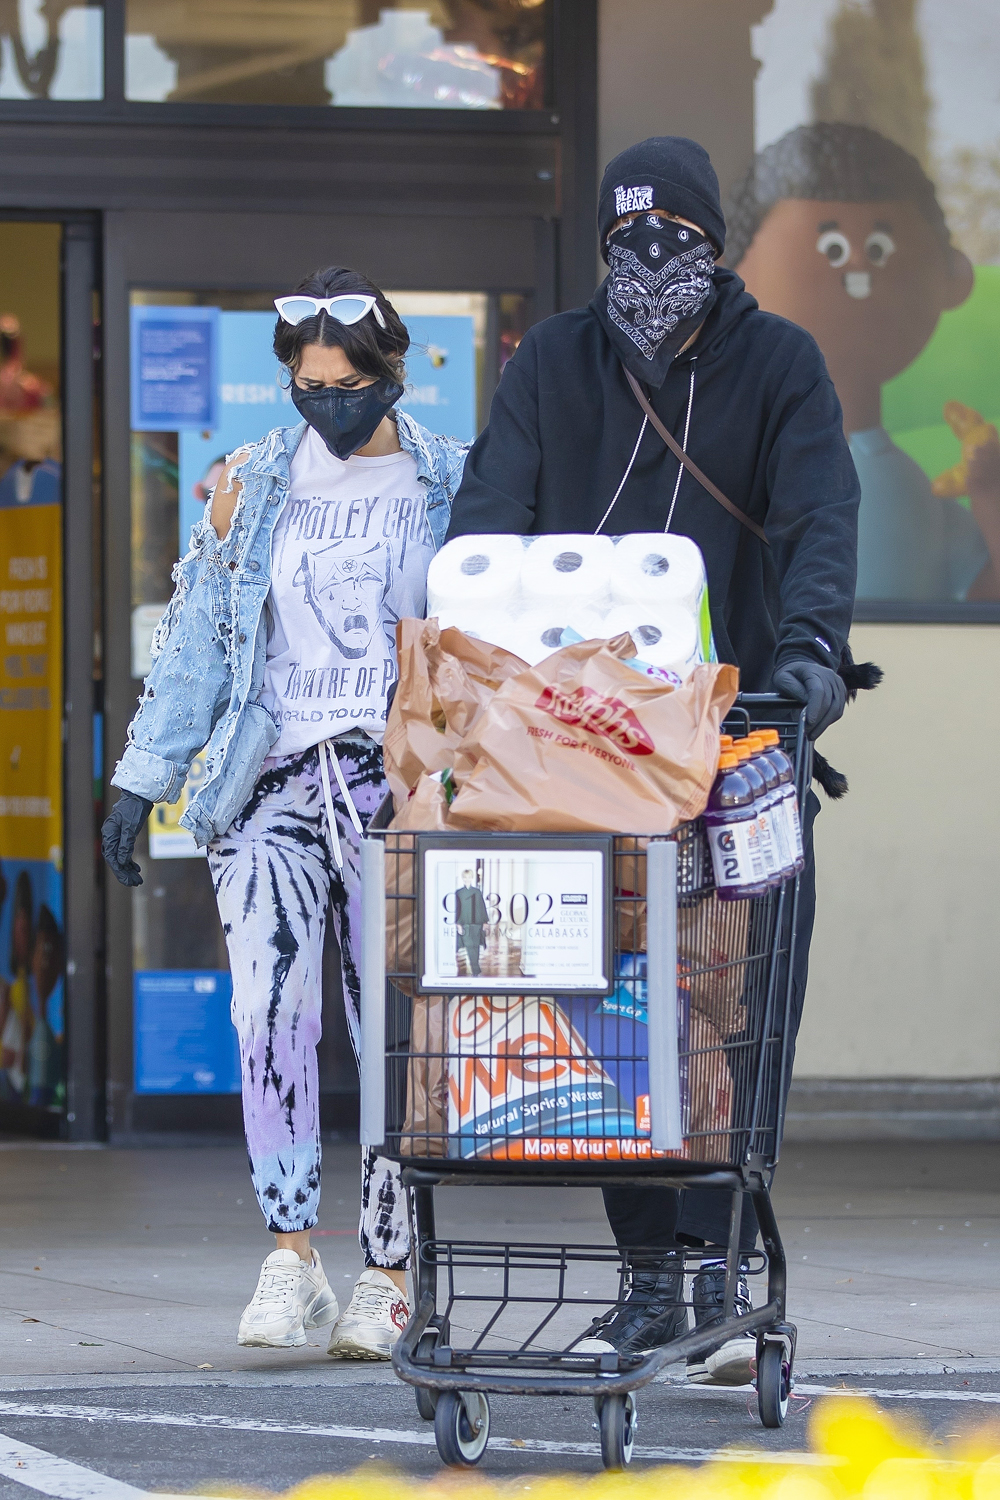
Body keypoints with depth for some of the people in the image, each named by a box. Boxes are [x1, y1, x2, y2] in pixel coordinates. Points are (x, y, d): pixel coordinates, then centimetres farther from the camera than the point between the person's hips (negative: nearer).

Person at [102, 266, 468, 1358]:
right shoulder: (253, 487, 11)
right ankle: (291, 1255, -13)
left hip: (402, 787, -1)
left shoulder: (453, 490, 6)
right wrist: (142, 779, 8)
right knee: (269, 1006, -18)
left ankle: (386, 1276, 6)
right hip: (273, 781, 1)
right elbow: (195, 640, 14)